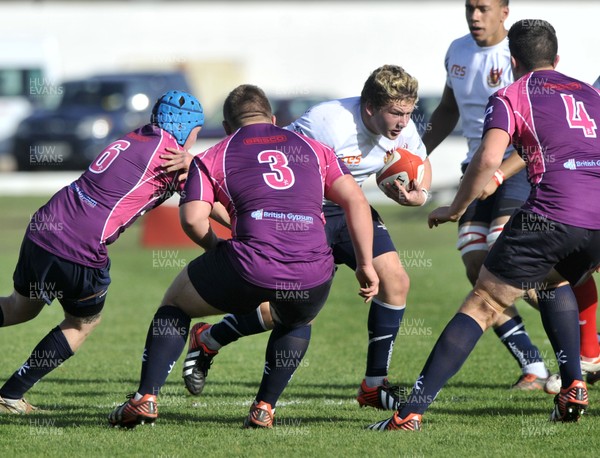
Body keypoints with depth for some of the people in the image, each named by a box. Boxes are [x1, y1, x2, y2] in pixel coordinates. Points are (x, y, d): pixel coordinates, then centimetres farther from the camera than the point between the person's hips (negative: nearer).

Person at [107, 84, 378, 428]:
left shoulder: (212, 158, 19)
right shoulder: (314, 149, 25)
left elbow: (192, 218, 3)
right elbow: (356, 200, 13)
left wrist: (215, 246, 22)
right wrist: (366, 264, 14)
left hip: (251, 267, -2)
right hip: (313, 276, 2)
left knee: (176, 300, 26)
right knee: (296, 322, 38)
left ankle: (146, 398, 16)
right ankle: (265, 408, 25)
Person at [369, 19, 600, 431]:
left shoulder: (511, 97, 10)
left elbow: (488, 159, -6)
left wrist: (456, 208, 6)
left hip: (551, 213, -5)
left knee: (481, 306, -1)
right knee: (555, 284, 34)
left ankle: (411, 412, -7)